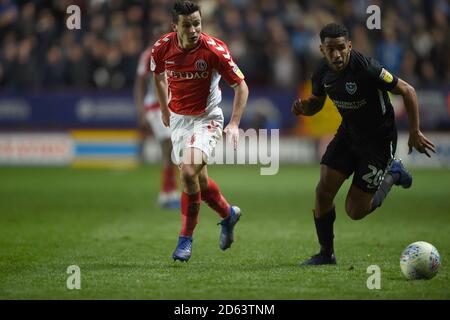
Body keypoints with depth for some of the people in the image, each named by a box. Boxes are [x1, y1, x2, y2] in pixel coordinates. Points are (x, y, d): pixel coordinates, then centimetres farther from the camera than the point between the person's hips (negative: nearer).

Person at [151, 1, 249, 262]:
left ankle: (186, 239, -7)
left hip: (206, 118, -4)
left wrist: (234, 124, -19)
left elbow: (241, 85, -12)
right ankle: (228, 214, 38)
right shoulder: (162, 48, -10)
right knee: (199, 180, 8)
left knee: (188, 172, -22)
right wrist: (165, 109, 19)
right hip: (178, 118, 5)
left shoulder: (214, 49, -21)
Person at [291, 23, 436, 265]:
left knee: (355, 211, -4)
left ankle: (392, 174, 22)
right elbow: (317, 102, 12)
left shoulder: (367, 68, -28)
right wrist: (303, 107, -13)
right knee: (323, 190, -8)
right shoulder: (323, 72, -8)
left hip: (379, 140, -6)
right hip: (348, 134, 6)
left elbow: (407, 91, -19)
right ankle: (326, 254, 10)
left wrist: (414, 133, -17)